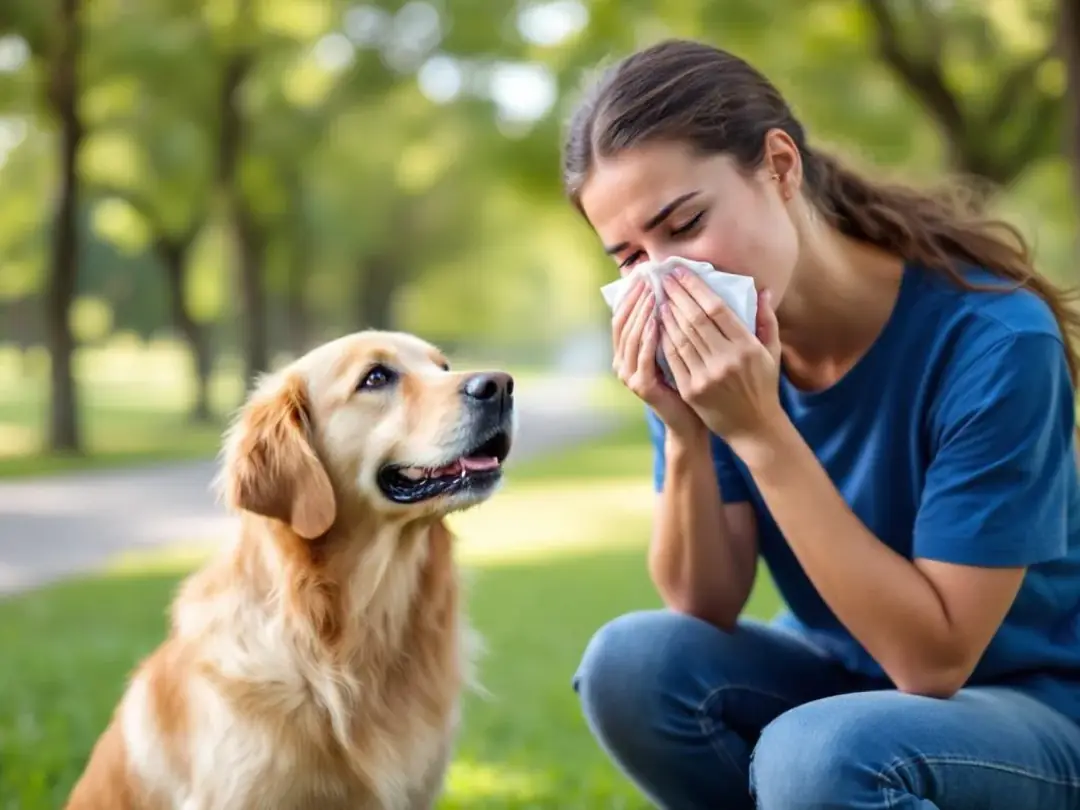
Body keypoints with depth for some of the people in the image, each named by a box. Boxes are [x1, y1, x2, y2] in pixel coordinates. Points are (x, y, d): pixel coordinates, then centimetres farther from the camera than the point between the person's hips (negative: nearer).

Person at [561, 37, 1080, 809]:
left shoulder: (990, 337, -26)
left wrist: (760, 432, -31)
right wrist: (685, 438, -26)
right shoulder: (697, 338, -11)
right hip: (853, 678, 5)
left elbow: (933, 658, -25)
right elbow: (706, 609, -8)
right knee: (632, 664, -20)